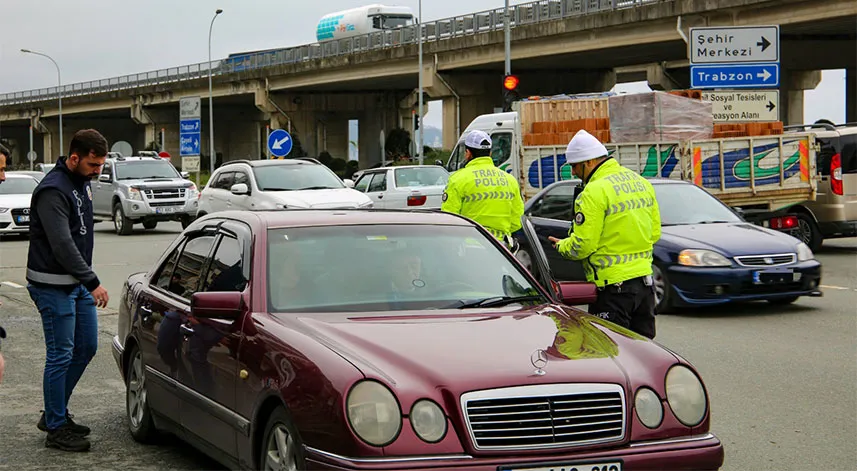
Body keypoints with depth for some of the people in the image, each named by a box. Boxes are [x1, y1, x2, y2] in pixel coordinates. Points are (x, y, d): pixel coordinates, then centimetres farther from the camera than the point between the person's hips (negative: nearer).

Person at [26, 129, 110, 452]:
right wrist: (93, 282, -24)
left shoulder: (82, 183, 10)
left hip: (78, 282, 9)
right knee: (60, 356, -3)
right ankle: (56, 429, 7)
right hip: (54, 287, -9)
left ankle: (56, 413, 26)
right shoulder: (53, 191, -20)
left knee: (86, 348, 14)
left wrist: (88, 281, 17)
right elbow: (62, 245, -25)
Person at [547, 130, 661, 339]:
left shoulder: (595, 191, -15)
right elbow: (655, 232, 14)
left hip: (613, 285, -8)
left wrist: (562, 246, 3)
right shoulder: (642, 183, 11)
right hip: (645, 280, 8)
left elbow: (582, 245, -17)